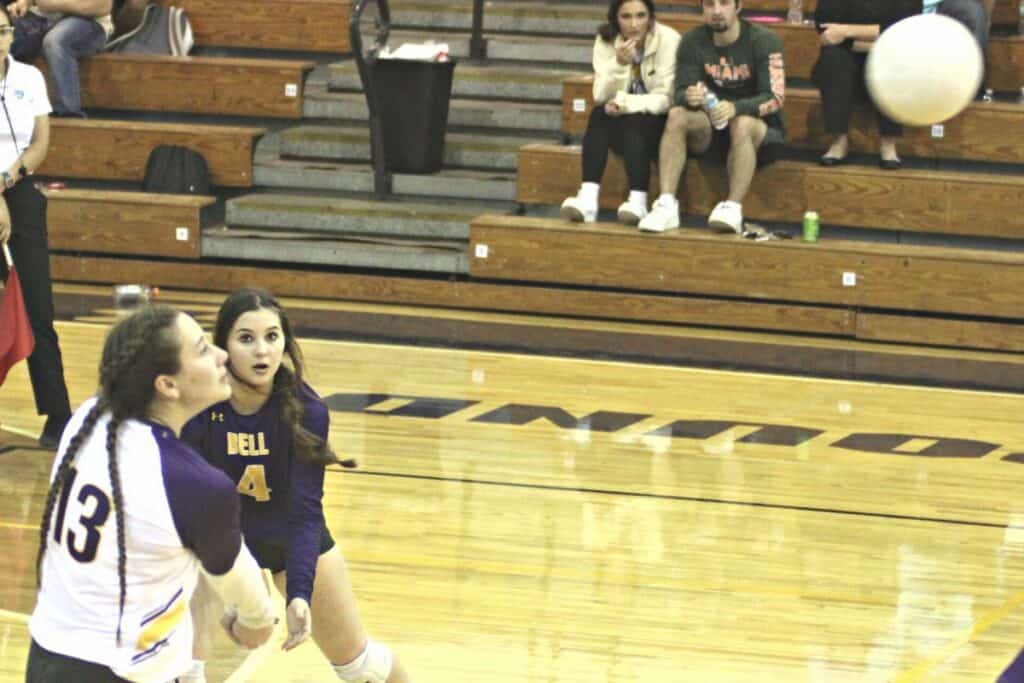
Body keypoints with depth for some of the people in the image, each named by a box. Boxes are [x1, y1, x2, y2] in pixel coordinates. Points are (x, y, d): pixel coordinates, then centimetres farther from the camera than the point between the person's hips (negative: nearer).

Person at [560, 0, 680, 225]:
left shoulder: (668, 39, -15)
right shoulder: (606, 40, -5)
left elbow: (666, 99, -17)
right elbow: (602, 97, -13)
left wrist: (624, 103, -30)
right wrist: (619, 64, -30)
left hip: (658, 123, -3)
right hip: (623, 124, 3)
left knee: (634, 121, -33)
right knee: (599, 114, -28)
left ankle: (638, 201, -45)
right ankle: (588, 198, -41)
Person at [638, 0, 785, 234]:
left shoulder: (763, 41, -12)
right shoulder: (693, 42, -2)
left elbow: (774, 97, -20)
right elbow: (680, 94, -6)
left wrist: (735, 108, -39)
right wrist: (689, 96, -32)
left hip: (760, 129, -3)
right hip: (711, 130, 3)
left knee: (742, 124, -37)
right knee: (677, 115, -26)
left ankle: (733, 209, -41)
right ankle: (666, 205, -34)